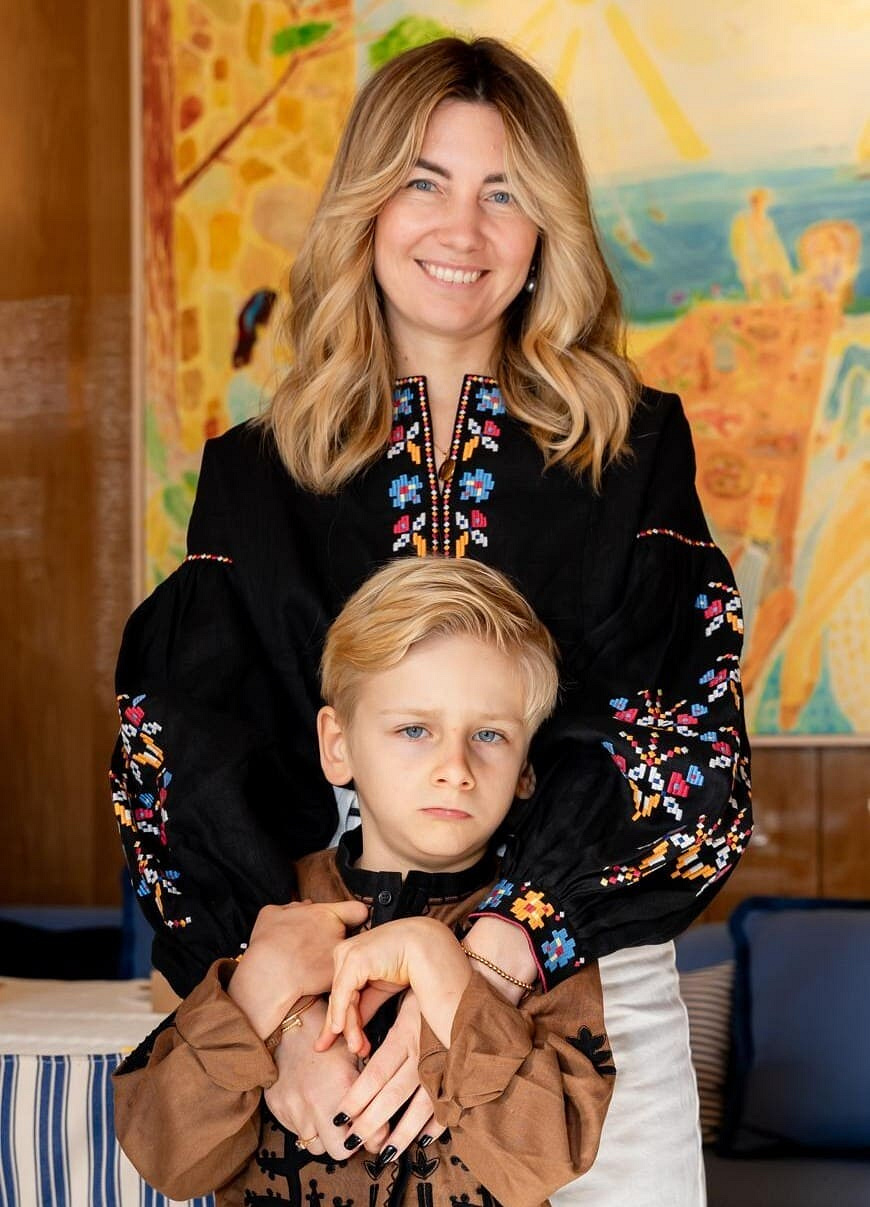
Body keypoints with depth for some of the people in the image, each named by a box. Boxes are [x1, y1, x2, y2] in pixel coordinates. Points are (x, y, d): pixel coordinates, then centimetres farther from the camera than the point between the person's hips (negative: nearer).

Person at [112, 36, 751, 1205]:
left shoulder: (635, 449, 2)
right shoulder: (256, 473, 5)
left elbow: (677, 733, -8)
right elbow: (189, 753, -3)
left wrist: (488, 957, -23)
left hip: (588, 979, 0)